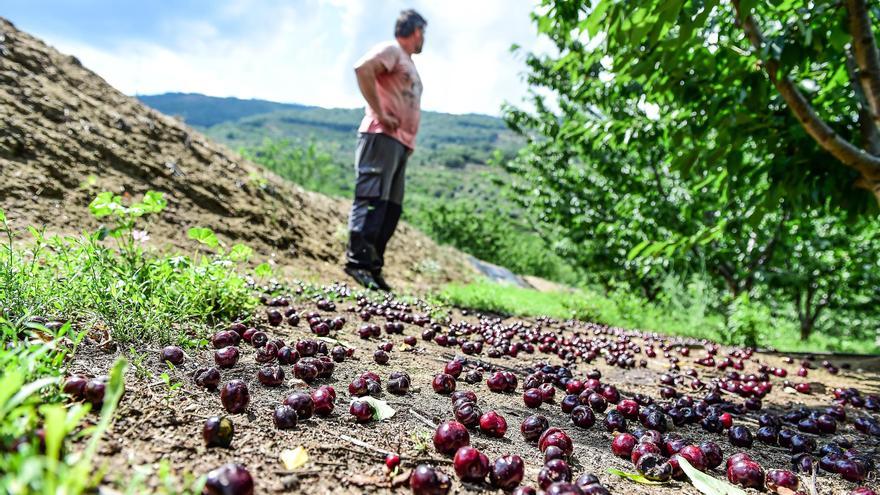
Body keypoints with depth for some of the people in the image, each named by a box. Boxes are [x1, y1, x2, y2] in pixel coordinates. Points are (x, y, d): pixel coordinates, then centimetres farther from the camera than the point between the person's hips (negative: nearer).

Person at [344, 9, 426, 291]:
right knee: (372, 198, -15)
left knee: (391, 207, 4)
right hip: (382, 136, -9)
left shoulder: (409, 64, 28)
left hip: (400, 142, 9)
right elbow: (363, 68, -18)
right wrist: (379, 113, -18)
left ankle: (373, 267, 6)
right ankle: (358, 260, -15)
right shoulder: (391, 50, 1)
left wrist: (410, 141, 14)